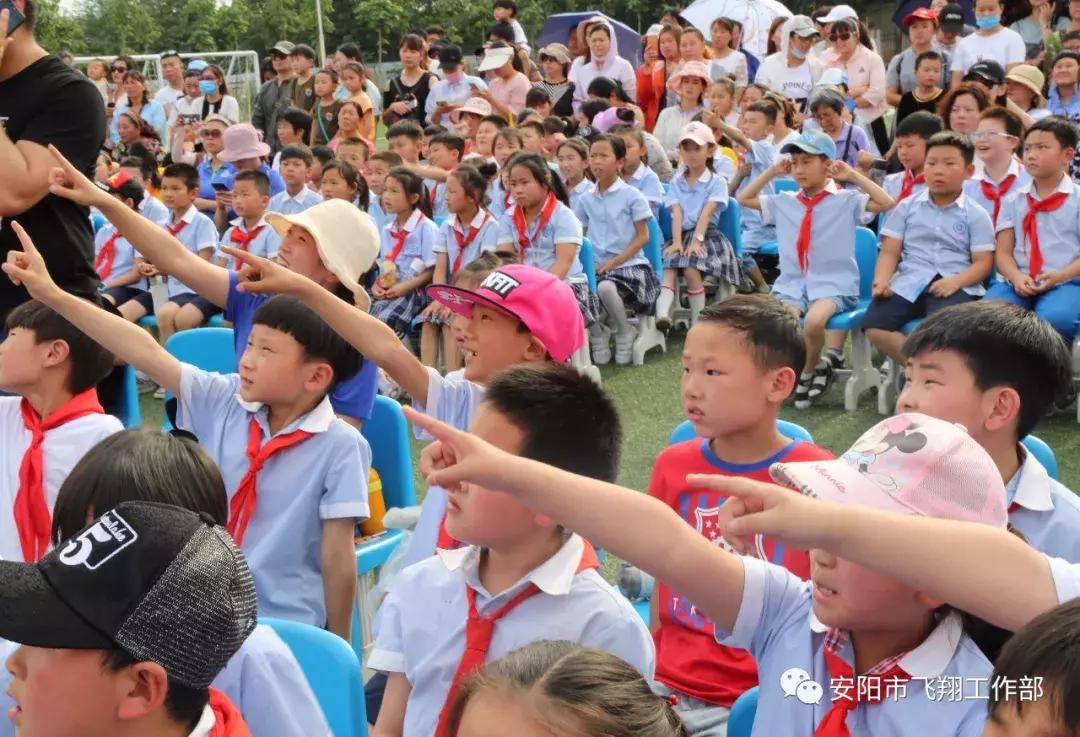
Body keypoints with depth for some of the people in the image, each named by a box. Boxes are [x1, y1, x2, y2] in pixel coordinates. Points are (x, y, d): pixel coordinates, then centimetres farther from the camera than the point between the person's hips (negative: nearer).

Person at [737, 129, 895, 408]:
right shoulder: (784, 202, 12)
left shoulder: (846, 200, 1)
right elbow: (744, 199, 19)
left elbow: (887, 203, -10)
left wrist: (852, 175, -9)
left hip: (833, 285, -3)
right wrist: (772, 172, 12)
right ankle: (816, 365, 0)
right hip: (791, 284, 3)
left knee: (814, 320, -35)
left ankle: (808, 370, -4)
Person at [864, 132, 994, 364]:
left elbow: (983, 262, 2)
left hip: (956, 286, -2)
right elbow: (889, 252, 10)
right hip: (909, 282, 3)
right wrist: (881, 281, -10)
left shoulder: (976, 215, 8)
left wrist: (955, 281, -17)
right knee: (874, 325, -24)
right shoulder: (907, 206, 14)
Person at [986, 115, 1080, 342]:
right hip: (1018, 283, 3)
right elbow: (1003, 251, 8)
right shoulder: (1015, 201, 16)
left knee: (1054, 320, -36)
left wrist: (1060, 276, -17)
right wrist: (1016, 278, -12)